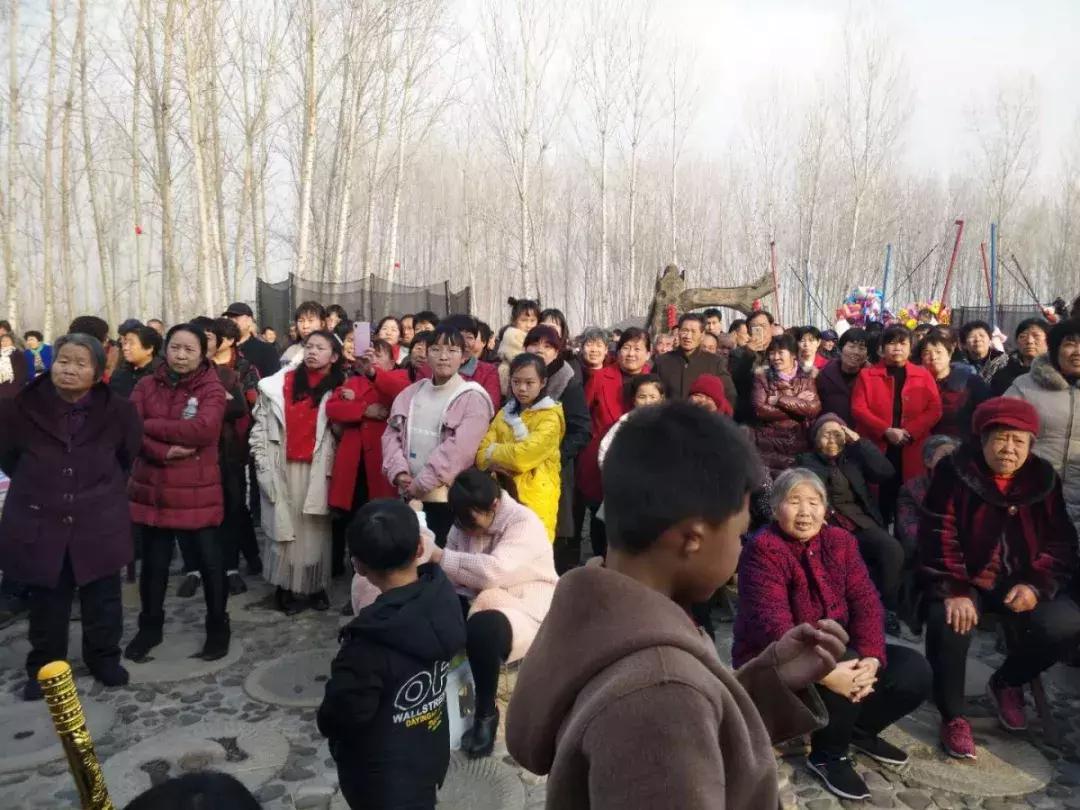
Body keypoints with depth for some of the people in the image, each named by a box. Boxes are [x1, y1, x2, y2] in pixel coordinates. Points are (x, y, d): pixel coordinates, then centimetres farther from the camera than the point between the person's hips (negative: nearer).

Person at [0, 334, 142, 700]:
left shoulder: (117, 411, -9)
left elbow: (129, 455, 10)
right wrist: (36, 485, 12)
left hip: (98, 523, 0)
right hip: (40, 523, 0)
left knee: (103, 599, 12)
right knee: (46, 604, 13)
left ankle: (104, 657, 33)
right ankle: (43, 667, 33)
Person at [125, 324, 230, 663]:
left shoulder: (212, 389, -5)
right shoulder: (146, 386, 5)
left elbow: (203, 429, -22)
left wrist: (149, 425, -15)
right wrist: (164, 452, -22)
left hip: (197, 491, -3)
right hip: (151, 489, 3)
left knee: (210, 561, 6)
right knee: (154, 563, 15)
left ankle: (218, 627, 24)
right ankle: (150, 627, 34)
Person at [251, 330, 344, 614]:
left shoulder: (338, 388, 6)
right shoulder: (281, 383, 2)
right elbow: (260, 423, 2)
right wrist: (261, 462, -1)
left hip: (316, 468, 1)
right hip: (281, 466, 0)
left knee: (314, 527, 5)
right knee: (283, 525, 3)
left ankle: (315, 586, 16)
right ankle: (286, 588, 12)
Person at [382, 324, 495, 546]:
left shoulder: (473, 398, -9)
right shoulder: (411, 393, 11)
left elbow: (459, 448, -17)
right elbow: (392, 434, 9)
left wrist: (421, 483, -16)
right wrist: (398, 471, -8)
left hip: (448, 498, -5)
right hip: (408, 495, 6)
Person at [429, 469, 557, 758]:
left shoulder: (524, 523, -20)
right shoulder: (466, 522, 3)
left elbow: (494, 571, -35)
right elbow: (454, 568, 0)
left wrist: (439, 556, -32)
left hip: (525, 612, -6)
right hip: (477, 604, 7)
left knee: (483, 628, -37)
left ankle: (486, 714, -13)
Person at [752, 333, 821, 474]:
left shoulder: (806, 378, 6)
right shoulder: (762, 376, 2)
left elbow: (814, 409, -10)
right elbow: (760, 410, -12)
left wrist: (780, 399, -12)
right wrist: (799, 404, -9)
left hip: (800, 443, 1)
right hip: (769, 444, -1)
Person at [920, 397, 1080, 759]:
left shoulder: (1043, 479, 3)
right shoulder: (954, 473, -9)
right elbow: (939, 537, -14)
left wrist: (1036, 584, -12)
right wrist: (954, 591, -25)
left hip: (1020, 582, 4)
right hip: (967, 580, -4)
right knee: (949, 625, -32)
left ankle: (1006, 682, 10)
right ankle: (953, 716, -7)